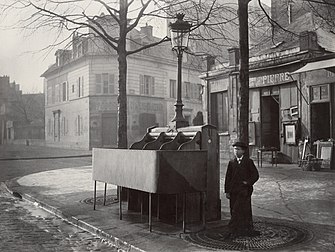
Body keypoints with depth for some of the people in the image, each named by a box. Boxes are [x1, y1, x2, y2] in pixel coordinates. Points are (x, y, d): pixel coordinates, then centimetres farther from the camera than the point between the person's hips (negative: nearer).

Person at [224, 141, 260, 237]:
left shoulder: (248, 162, 1)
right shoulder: (231, 163, 10)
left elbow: (255, 175, 2)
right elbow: (228, 178, 10)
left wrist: (248, 183, -11)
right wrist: (227, 191, 5)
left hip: (244, 191, -4)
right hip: (234, 191, 4)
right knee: (234, 211, 5)